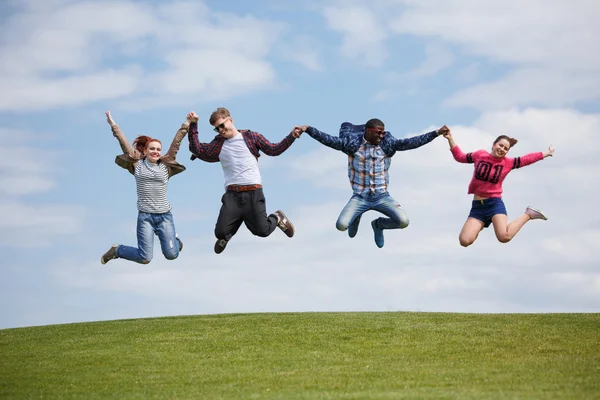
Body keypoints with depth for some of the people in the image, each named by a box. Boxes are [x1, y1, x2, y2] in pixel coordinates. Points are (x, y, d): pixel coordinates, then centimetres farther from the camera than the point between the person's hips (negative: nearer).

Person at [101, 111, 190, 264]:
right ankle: (116, 250, 21)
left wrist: (185, 126, 0)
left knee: (171, 254, -6)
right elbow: (125, 144, 1)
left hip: (164, 215, 2)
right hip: (145, 216, -2)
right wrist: (113, 125, -1)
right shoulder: (137, 165, 3)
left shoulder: (166, 166, 6)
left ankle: (175, 239, 32)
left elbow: (175, 143, 3)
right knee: (144, 258, -9)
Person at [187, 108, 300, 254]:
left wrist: (291, 137, -7)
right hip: (232, 194, 2)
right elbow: (198, 150, 7)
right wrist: (193, 126, 3)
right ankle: (225, 236, 34)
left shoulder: (251, 137, 5)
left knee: (262, 231, -1)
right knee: (221, 232, -7)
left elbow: (273, 150, 5)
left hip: (254, 193, -2)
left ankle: (277, 218, 35)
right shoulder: (218, 144, 13)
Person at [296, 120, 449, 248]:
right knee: (341, 225, -20)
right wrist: (308, 130, -16)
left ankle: (379, 224, 19)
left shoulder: (387, 144, -3)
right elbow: (329, 140, -6)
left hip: (382, 196, 1)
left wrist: (436, 133, -19)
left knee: (403, 221, -20)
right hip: (360, 197, -1)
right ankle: (356, 218, 23)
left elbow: (410, 143, -11)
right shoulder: (353, 144, -6)